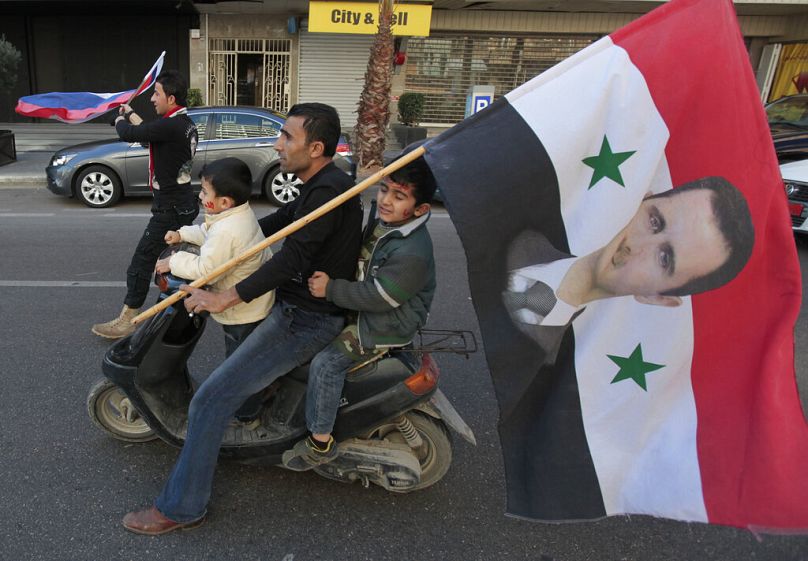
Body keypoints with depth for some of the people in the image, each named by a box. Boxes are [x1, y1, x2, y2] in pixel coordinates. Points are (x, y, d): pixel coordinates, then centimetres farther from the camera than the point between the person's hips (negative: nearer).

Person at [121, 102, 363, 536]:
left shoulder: (329, 189, -21)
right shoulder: (321, 185, 11)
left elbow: (292, 257, -29)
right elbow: (271, 226, 19)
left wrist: (224, 299, -28)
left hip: (306, 320, -11)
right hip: (301, 307, 11)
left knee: (210, 401, -8)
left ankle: (181, 507, 8)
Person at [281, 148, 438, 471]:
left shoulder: (412, 253, -28)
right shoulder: (381, 224, 2)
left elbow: (379, 297, -26)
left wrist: (330, 289, -21)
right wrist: (326, 273, 4)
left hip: (388, 323, -10)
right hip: (362, 310, 10)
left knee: (325, 363, -21)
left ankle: (320, 442, -4)